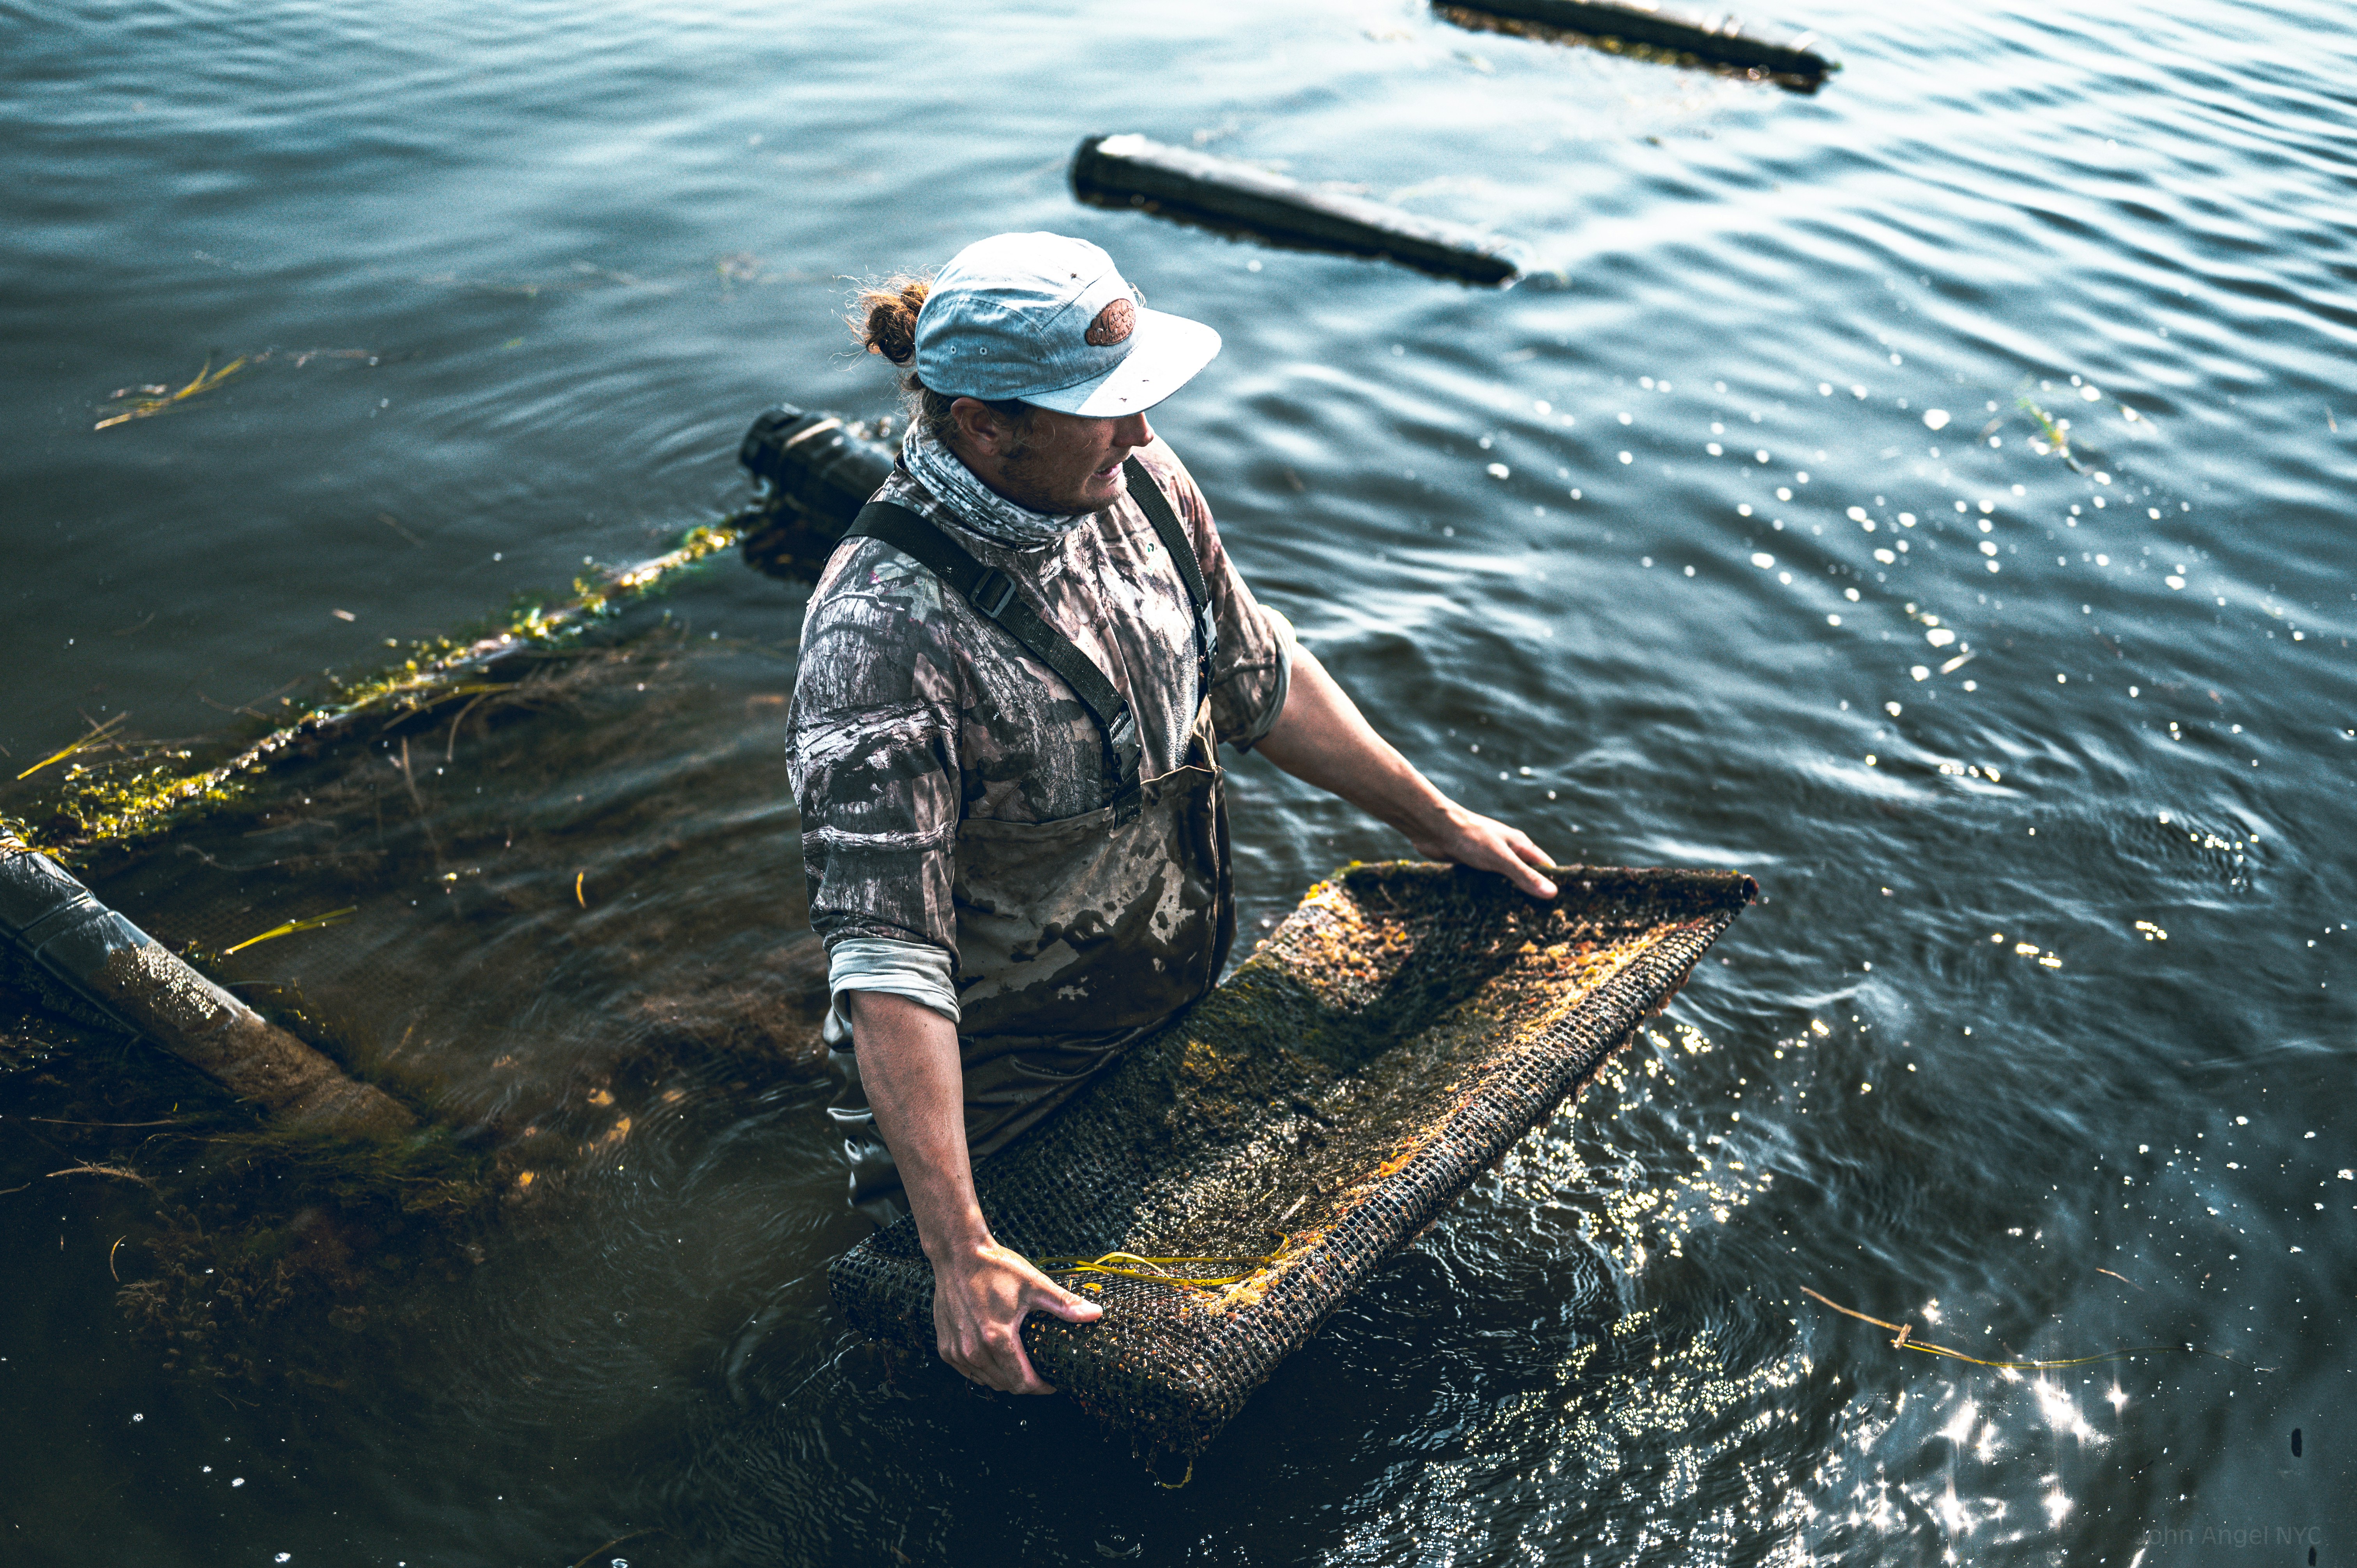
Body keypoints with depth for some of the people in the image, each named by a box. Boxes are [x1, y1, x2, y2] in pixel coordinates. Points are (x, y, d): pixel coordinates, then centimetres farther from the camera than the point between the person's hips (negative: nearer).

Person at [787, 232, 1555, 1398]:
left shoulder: (1134, 484, -11)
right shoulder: (883, 634, -33)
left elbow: (1257, 678, 6)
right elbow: (887, 957, -35)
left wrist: (1436, 821, 12)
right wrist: (961, 1254, -38)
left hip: (1183, 1019, 6)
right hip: (1009, 1097, -6)